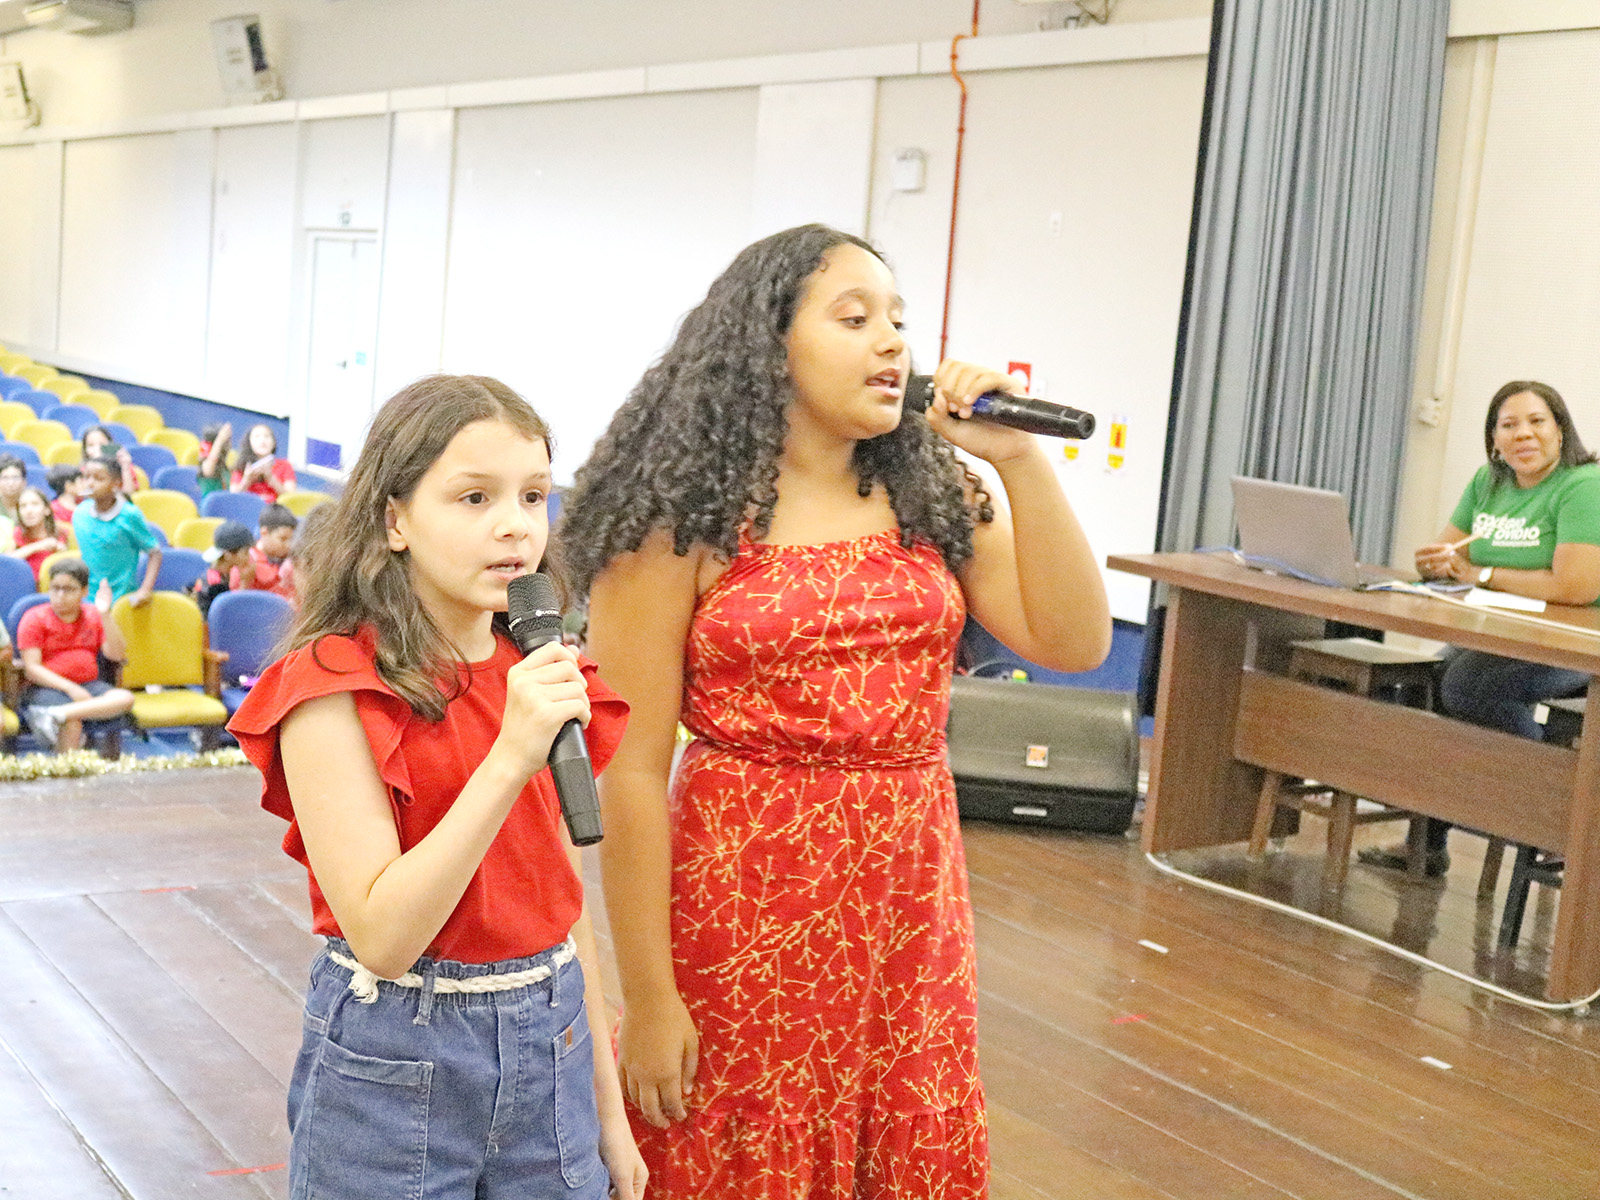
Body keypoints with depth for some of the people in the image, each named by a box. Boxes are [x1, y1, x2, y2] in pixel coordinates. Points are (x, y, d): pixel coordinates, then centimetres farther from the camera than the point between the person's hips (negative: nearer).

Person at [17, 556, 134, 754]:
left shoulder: (94, 617, 15)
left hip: (89, 684, 4)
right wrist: (70, 688, -19)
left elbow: (117, 655, 1)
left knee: (125, 698, -29)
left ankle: (56, 715, -42)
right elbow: (31, 669, -6)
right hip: (47, 688, -4)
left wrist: (105, 615, -9)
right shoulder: (34, 619, 4)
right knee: (72, 725, -36)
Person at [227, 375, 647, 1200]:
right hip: (396, 1063, -5)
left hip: (551, 1044, 5)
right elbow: (381, 935, -21)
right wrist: (510, 758, -27)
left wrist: (606, 1100, 12)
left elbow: (560, 895, 9)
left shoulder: (539, 676, 3)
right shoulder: (333, 686, -15)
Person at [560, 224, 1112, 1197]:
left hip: (913, 894, 5)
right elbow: (632, 770, -11)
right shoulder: (686, 520, -10)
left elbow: (1073, 642, -1)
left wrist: (1022, 459, -8)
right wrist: (647, 998, -11)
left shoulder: (931, 494, 6)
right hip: (748, 898, -5)